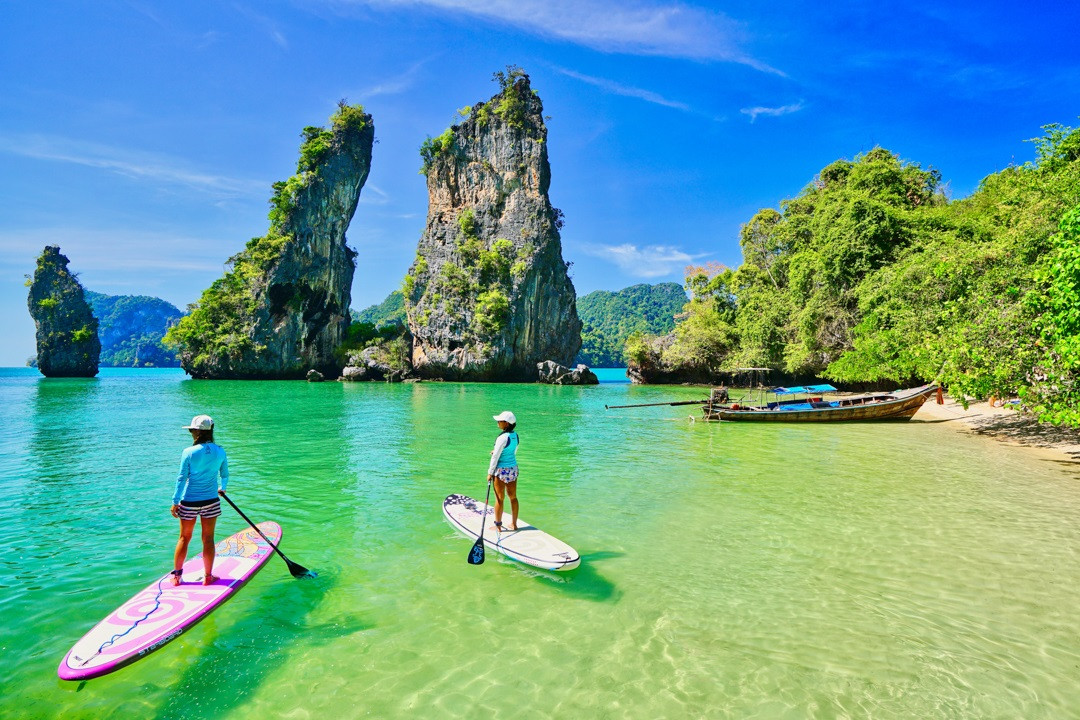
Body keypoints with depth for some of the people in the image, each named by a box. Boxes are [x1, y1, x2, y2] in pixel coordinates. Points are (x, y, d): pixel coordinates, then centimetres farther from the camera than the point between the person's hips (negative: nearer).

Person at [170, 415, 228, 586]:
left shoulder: (188, 452, -13)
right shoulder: (220, 452, -5)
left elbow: (181, 478, -10)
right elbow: (225, 475, 7)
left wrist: (175, 502, -2)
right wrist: (222, 488, 27)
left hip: (189, 502, -1)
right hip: (211, 501, 2)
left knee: (184, 538, 14)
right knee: (208, 539, 9)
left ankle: (176, 575, 25)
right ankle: (207, 576, 18)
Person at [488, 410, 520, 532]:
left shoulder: (502, 438, -21)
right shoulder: (516, 436, 1)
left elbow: (495, 456, -16)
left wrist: (490, 473, -9)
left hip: (501, 471, -7)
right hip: (513, 468, 7)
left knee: (499, 499, 6)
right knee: (513, 497, 15)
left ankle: (498, 526, 17)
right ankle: (514, 524, 26)